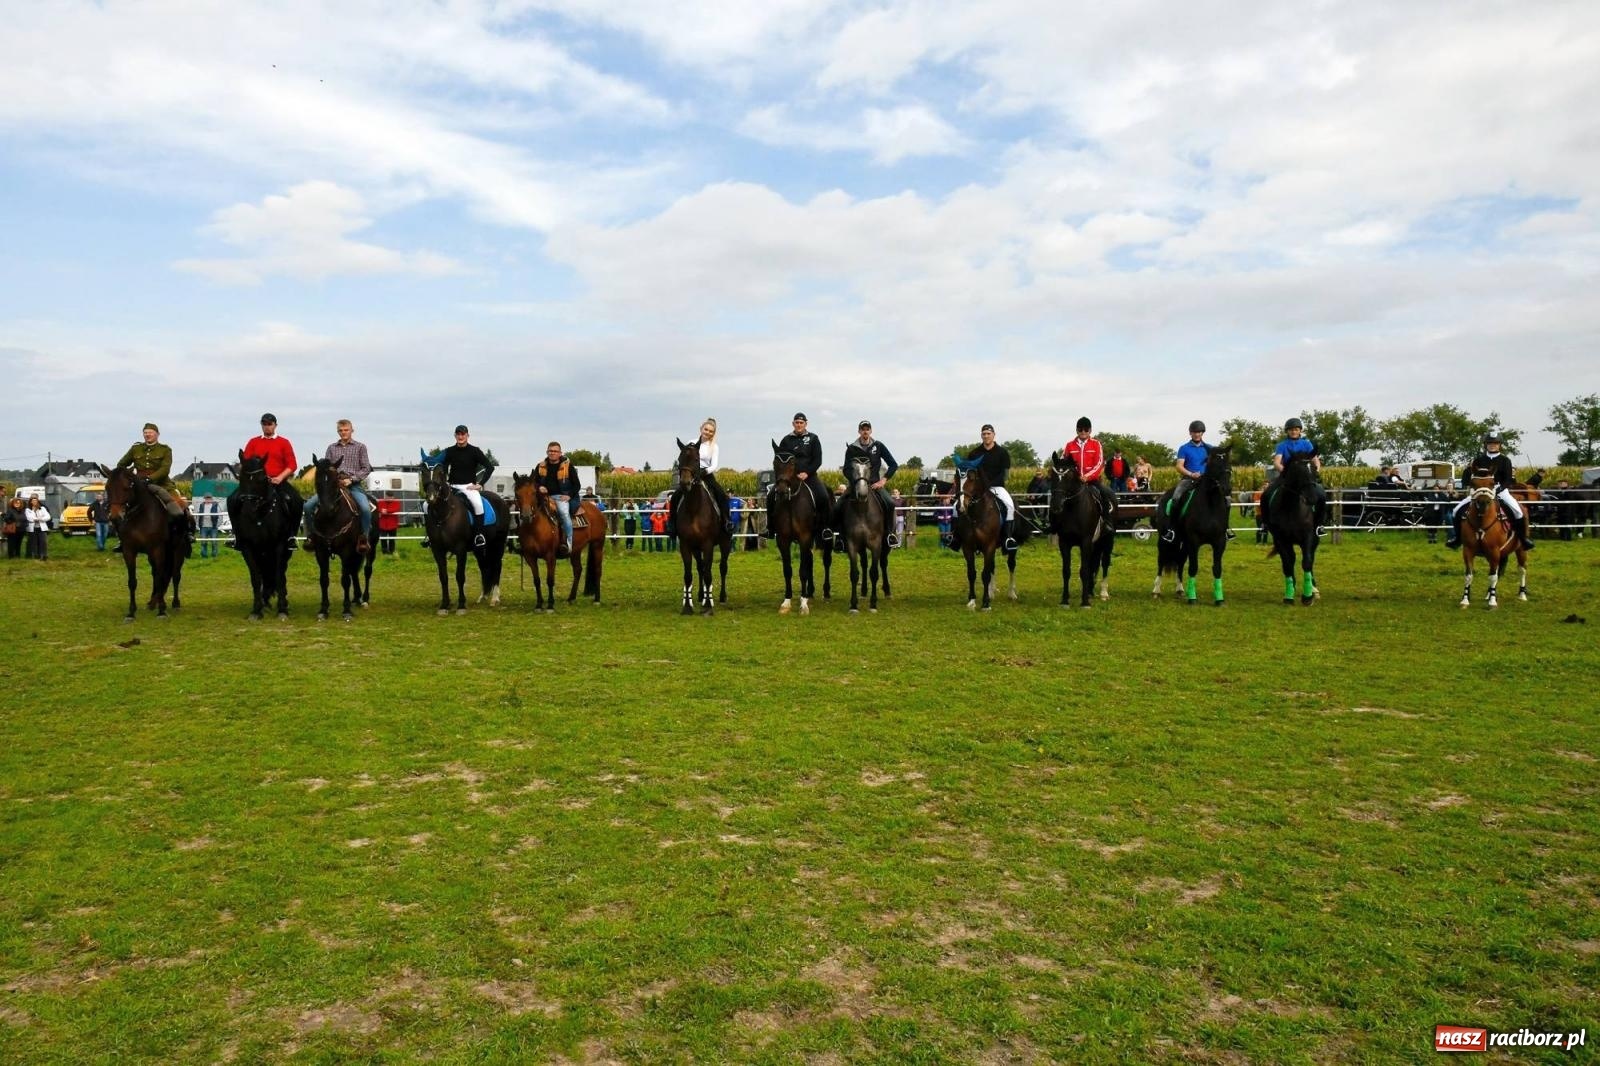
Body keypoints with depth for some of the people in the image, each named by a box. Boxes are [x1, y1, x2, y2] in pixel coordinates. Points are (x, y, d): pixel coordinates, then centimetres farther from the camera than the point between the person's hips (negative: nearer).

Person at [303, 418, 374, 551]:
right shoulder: (332, 448, 16)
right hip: (333, 483, 3)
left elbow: (366, 468, 2)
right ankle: (310, 535, 4)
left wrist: (351, 479, -11)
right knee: (309, 505, -13)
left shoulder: (360, 447, 9)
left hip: (354, 485, -3)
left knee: (365, 508, -32)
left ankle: (364, 538, -17)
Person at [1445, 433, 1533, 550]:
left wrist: (1500, 488, -23)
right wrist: (1466, 485, -11)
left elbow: (1509, 479, -6)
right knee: (1457, 511, -10)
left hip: (1500, 491, -2)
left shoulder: (1505, 460, 0)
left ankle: (1524, 538, -8)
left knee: (1518, 512, -26)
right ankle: (1457, 537, 6)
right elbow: (1467, 472, 8)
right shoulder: (1480, 459, 5)